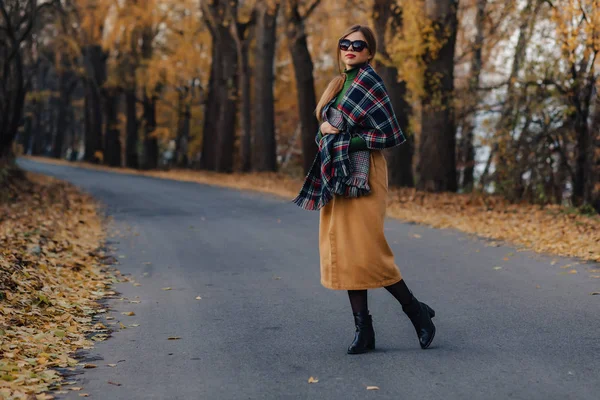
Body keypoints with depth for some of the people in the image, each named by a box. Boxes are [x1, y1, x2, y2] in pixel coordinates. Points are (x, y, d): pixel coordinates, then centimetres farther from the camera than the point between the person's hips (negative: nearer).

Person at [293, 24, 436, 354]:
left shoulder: (367, 80, -9)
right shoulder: (340, 83, 16)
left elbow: (390, 134, -13)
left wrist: (343, 138, -12)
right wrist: (326, 130, 3)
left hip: (362, 175, -8)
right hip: (337, 176, 9)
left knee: (365, 252, -9)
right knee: (344, 252, 4)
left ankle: (416, 311, 8)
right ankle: (363, 329, 9)